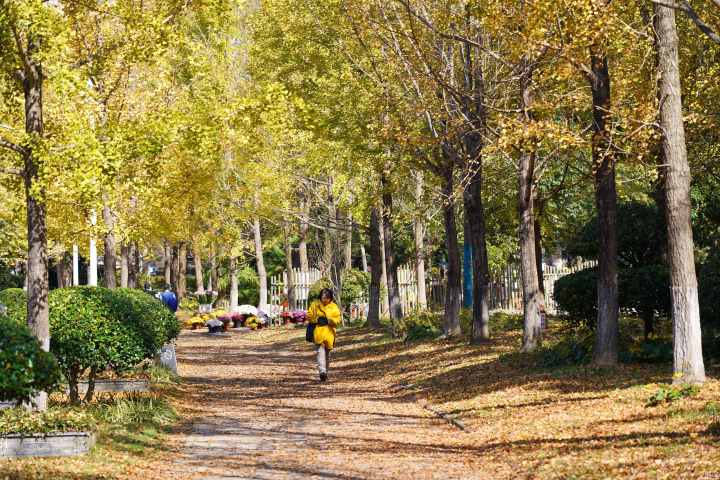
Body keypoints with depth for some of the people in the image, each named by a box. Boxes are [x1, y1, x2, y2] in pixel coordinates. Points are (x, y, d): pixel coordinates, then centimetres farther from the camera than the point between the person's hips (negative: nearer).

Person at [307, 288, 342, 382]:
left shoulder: (334, 307, 5)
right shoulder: (315, 305, 3)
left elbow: (338, 319, 1)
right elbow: (309, 316, 6)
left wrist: (329, 320, -15)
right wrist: (317, 319, -11)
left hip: (329, 332, 2)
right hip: (318, 331, -2)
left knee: (327, 353, 11)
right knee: (321, 350, -19)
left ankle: (325, 372, 25)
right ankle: (322, 371, -31)